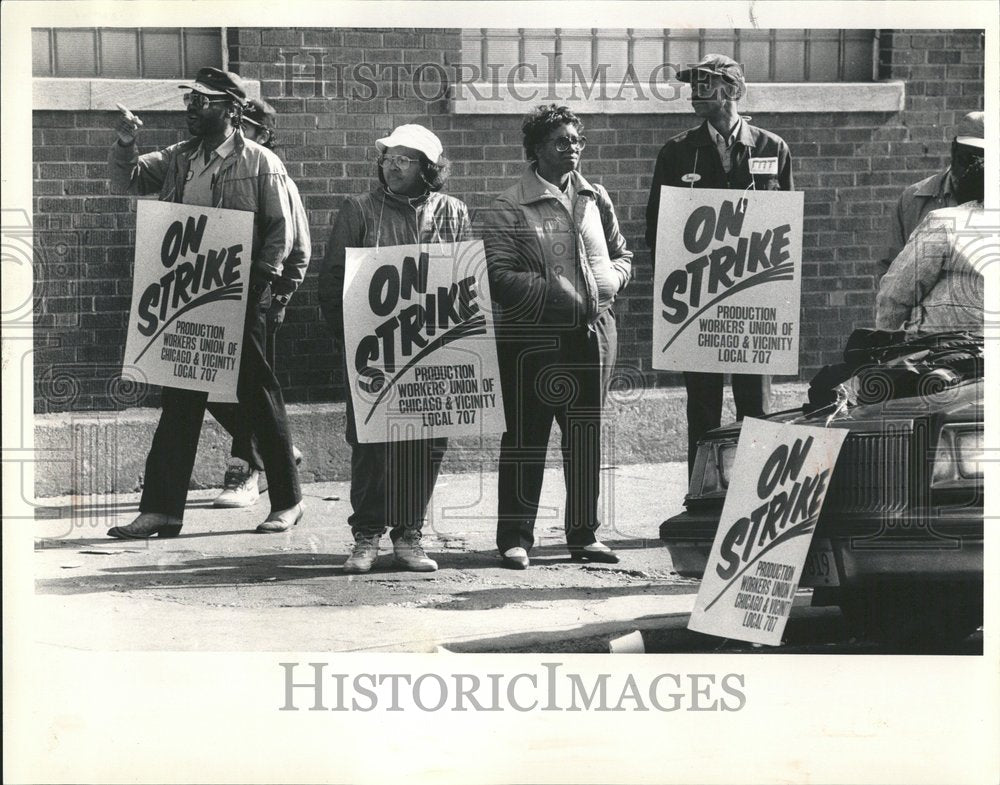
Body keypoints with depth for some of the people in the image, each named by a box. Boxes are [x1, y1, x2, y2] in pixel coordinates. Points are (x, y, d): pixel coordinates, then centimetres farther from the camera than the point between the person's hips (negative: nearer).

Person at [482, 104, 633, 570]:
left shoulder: (595, 199, 11)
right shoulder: (510, 208, -5)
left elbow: (621, 255, 20)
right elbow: (499, 277, -12)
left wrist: (611, 279, -3)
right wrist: (558, 295, -19)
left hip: (594, 329, 5)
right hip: (532, 336, -5)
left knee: (587, 436, 9)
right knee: (525, 438, 0)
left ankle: (584, 535, 17)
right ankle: (515, 538, 6)